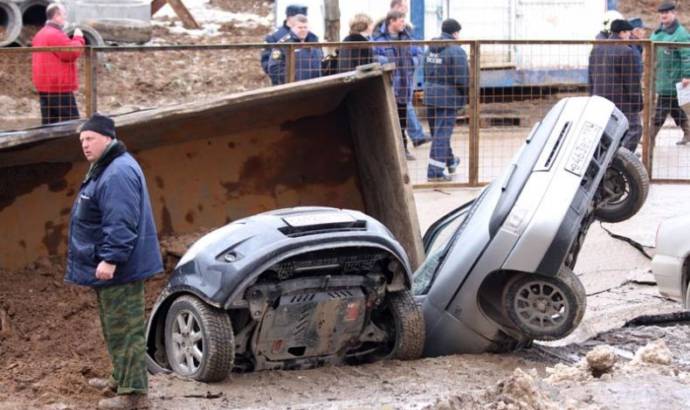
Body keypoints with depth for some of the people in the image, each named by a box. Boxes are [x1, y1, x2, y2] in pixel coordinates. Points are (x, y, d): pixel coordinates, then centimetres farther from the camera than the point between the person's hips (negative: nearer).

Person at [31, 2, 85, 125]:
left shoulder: (40, 35, 18)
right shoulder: (56, 35, -15)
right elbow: (72, 52, -19)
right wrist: (78, 38, -3)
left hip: (45, 88, 10)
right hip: (59, 88, -10)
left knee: (49, 123, 8)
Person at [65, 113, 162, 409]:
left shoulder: (118, 173, -20)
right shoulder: (105, 169, 17)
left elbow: (120, 223, -28)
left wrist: (110, 259, -31)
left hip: (119, 269, -11)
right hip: (108, 267, 11)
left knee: (125, 328, -8)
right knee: (115, 327, 20)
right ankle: (121, 379, 32)